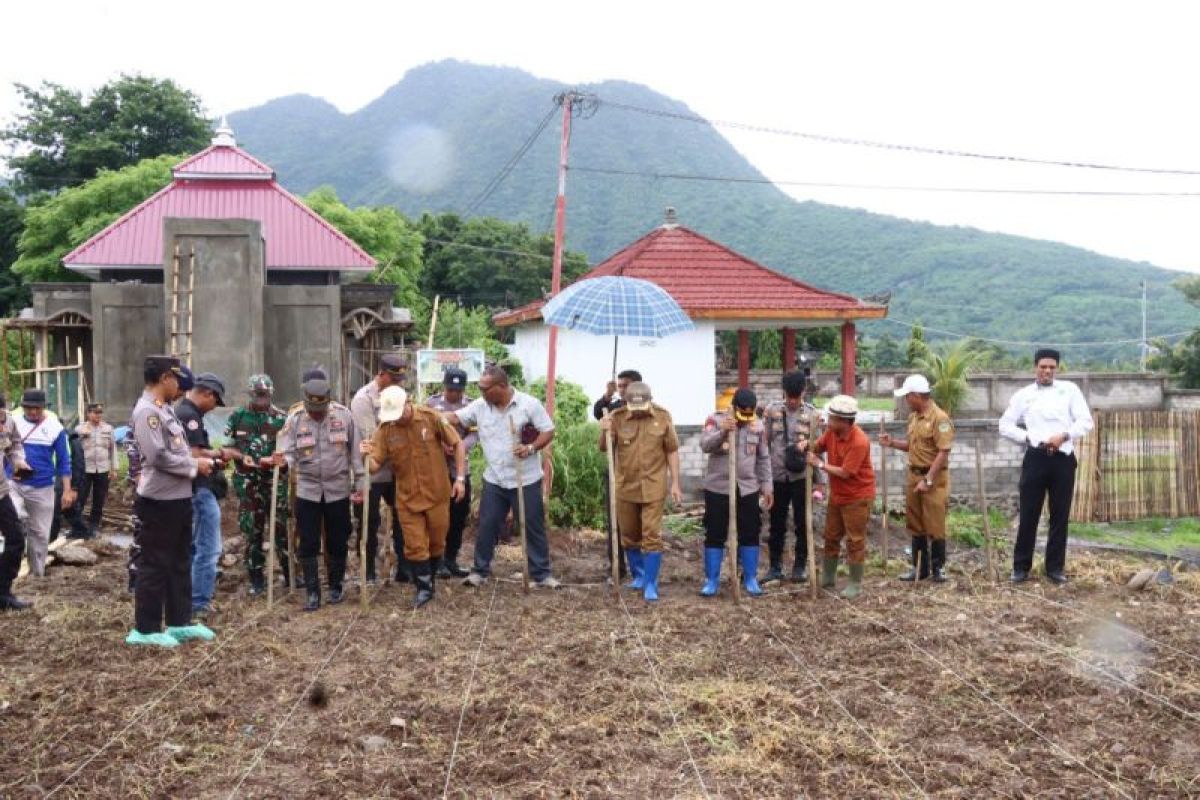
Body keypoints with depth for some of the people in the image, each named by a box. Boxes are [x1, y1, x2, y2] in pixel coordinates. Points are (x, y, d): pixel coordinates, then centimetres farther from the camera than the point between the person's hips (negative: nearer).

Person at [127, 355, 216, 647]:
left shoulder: (166, 409, 14)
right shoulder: (147, 411, -17)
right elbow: (159, 456, -25)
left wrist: (197, 458, 2)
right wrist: (195, 466, -14)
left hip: (179, 497, 10)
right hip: (159, 501, -10)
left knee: (180, 562, 16)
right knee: (155, 564, -1)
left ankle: (180, 622, 26)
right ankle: (145, 629, 9)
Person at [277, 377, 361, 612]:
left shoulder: (344, 415, -6)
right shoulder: (295, 420, -5)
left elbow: (355, 450, 0)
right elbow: (288, 452, -6)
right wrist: (284, 460, -30)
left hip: (338, 489, 0)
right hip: (307, 490, 0)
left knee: (337, 541, 10)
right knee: (308, 543, 2)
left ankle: (335, 587, 26)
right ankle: (312, 592, 12)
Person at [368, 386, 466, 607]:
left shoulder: (431, 418, -13)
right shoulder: (384, 429, -9)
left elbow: (457, 444, -4)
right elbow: (375, 465, -9)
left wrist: (460, 478, -8)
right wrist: (366, 455, -33)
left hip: (437, 494, 0)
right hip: (407, 498, 1)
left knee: (437, 542, 13)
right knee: (415, 546, 2)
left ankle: (430, 579, 35)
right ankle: (424, 588, 16)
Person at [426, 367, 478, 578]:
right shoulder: (431, 403, -1)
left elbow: (474, 434, -5)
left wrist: (459, 447, -24)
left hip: (461, 468, 3)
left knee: (459, 517, 9)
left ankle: (451, 560, 21)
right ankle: (438, 561, 9)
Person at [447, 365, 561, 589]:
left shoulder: (529, 404, -11)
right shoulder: (480, 406, -1)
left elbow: (548, 431, -9)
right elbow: (455, 418, 2)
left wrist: (531, 448, -23)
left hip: (526, 479, -3)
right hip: (494, 479, 3)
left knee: (533, 527, 4)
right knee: (486, 526, 8)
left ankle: (542, 574, 14)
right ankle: (480, 571, 22)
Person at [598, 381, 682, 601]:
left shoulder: (663, 416, -5)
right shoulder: (617, 417, -6)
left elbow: (672, 451, 2)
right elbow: (604, 448, -1)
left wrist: (675, 483, 0)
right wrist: (604, 432, -23)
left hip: (653, 487, -2)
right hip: (625, 487, 2)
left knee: (651, 536, -3)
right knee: (629, 535, 14)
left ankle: (650, 584, 4)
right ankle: (638, 575, 33)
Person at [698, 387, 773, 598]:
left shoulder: (758, 425, 3)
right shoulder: (715, 420, -8)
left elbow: (764, 458, 10)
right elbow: (705, 446, -23)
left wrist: (767, 485, 6)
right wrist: (723, 431, -38)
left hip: (748, 489, 3)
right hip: (718, 489, -3)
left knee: (750, 535, 8)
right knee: (715, 535, 3)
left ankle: (750, 579, 20)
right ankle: (711, 580, 13)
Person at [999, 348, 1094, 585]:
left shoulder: (1069, 389, 8)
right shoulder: (1024, 395, 8)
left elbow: (1086, 421, 1)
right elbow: (1005, 426, 8)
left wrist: (1064, 435, -15)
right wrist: (1028, 438, -7)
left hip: (1063, 458, 1)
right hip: (1036, 458, 0)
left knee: (1060, 515, 6)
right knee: (1028, 514, 1)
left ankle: (1055, 567, 16)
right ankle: (1021, 567, 11)